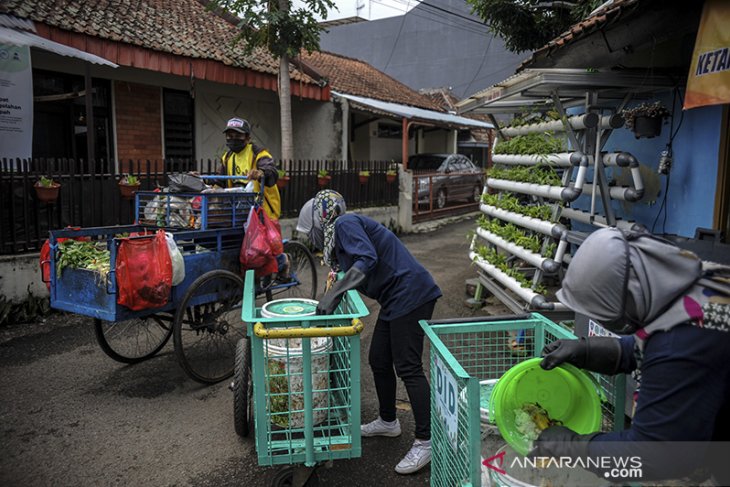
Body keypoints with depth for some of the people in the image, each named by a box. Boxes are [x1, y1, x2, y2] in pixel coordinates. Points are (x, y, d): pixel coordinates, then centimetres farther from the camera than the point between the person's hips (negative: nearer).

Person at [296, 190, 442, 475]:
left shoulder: (345, 224, -9)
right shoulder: (337, 240, 19)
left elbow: (368, 259, -26)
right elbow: (348, 280, 23)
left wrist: (332, 295, -28)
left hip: (410, 296, -10)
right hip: (394, 301, 10)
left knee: (407, 368, -6)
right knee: (379, 362, 15)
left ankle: (425, 442, 4)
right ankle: (388, 422, 33)